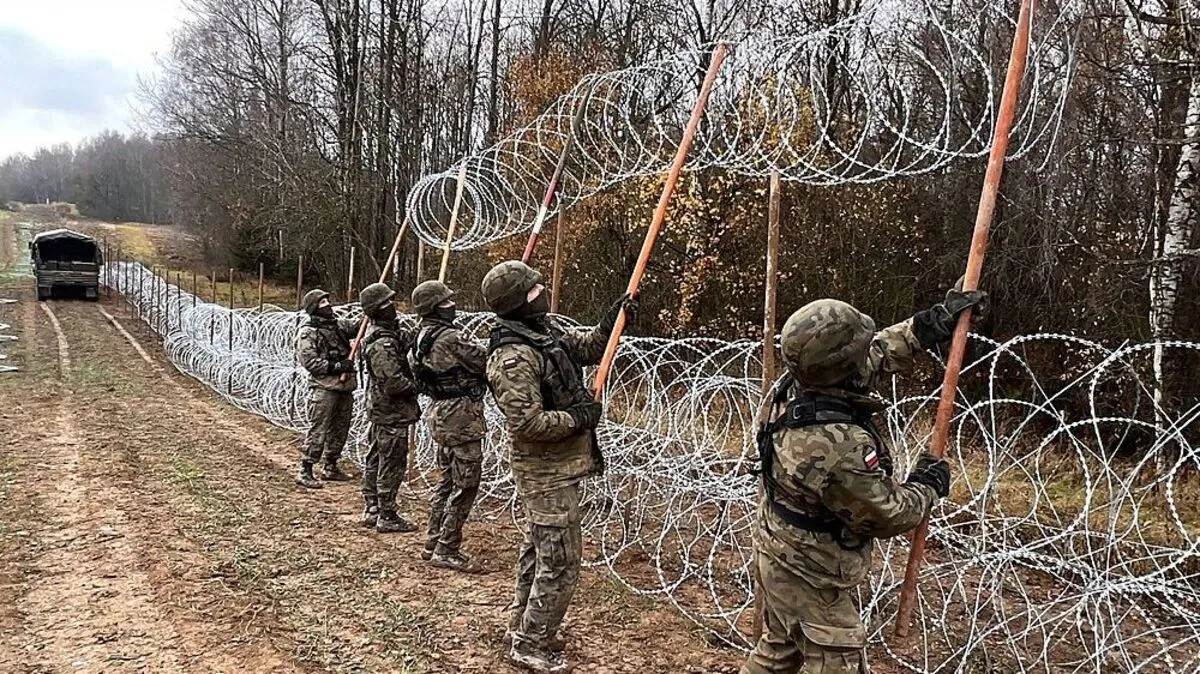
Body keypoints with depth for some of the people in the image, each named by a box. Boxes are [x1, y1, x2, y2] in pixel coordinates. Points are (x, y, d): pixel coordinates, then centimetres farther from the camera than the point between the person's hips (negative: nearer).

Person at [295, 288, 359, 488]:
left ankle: (331, 467, 26)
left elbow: (358, 326, 7)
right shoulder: (307, 333, -8)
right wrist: (337, 366, -19)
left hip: (344, 385, 7)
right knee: (319, 430, -8)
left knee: (340, 428, 14)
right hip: (324, 387, -7)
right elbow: (309, 362, -15)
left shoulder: (338, 324, 13)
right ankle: (305, 471, -1)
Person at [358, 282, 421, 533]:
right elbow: (392, 381, -25)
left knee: (375, 460, 16)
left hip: (379, 408, 10)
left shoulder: (389, 331, 9)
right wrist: (414, 387, -9)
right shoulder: (382, 343, -22)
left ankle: (371, 510, 26)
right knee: (392, 464, -2)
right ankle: (387, 517, 5)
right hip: (392, 411, -10)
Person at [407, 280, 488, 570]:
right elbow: (485, 361, -17)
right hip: (461, 415, -10)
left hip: (441, 414, 10)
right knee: (465, 485, -3)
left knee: (447, 481, 18)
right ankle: (446, 551, 1)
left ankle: (433, 544, 25)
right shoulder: (450, 337, -19)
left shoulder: (421, 339, 10)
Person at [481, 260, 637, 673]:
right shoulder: (514, 357, -25)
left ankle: (524, 623, 39)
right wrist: (578, 417, -20)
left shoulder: (545, 330, 4)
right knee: (560, 561, -2)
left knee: (538, 551, 23)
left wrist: (611, 321, 4)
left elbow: (585, 349, 20)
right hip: (547, 472, -10)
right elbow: (525, 423, -30)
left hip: (555, 466, 10)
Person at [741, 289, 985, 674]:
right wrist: (928, 485, -2)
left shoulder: (800, 389, -11)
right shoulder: (840, 447, -36)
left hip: (781, 554, 9)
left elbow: (877, 353, 7)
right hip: (809, 574, -9)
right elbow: (886, 516, -20)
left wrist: (934, 324, 7)